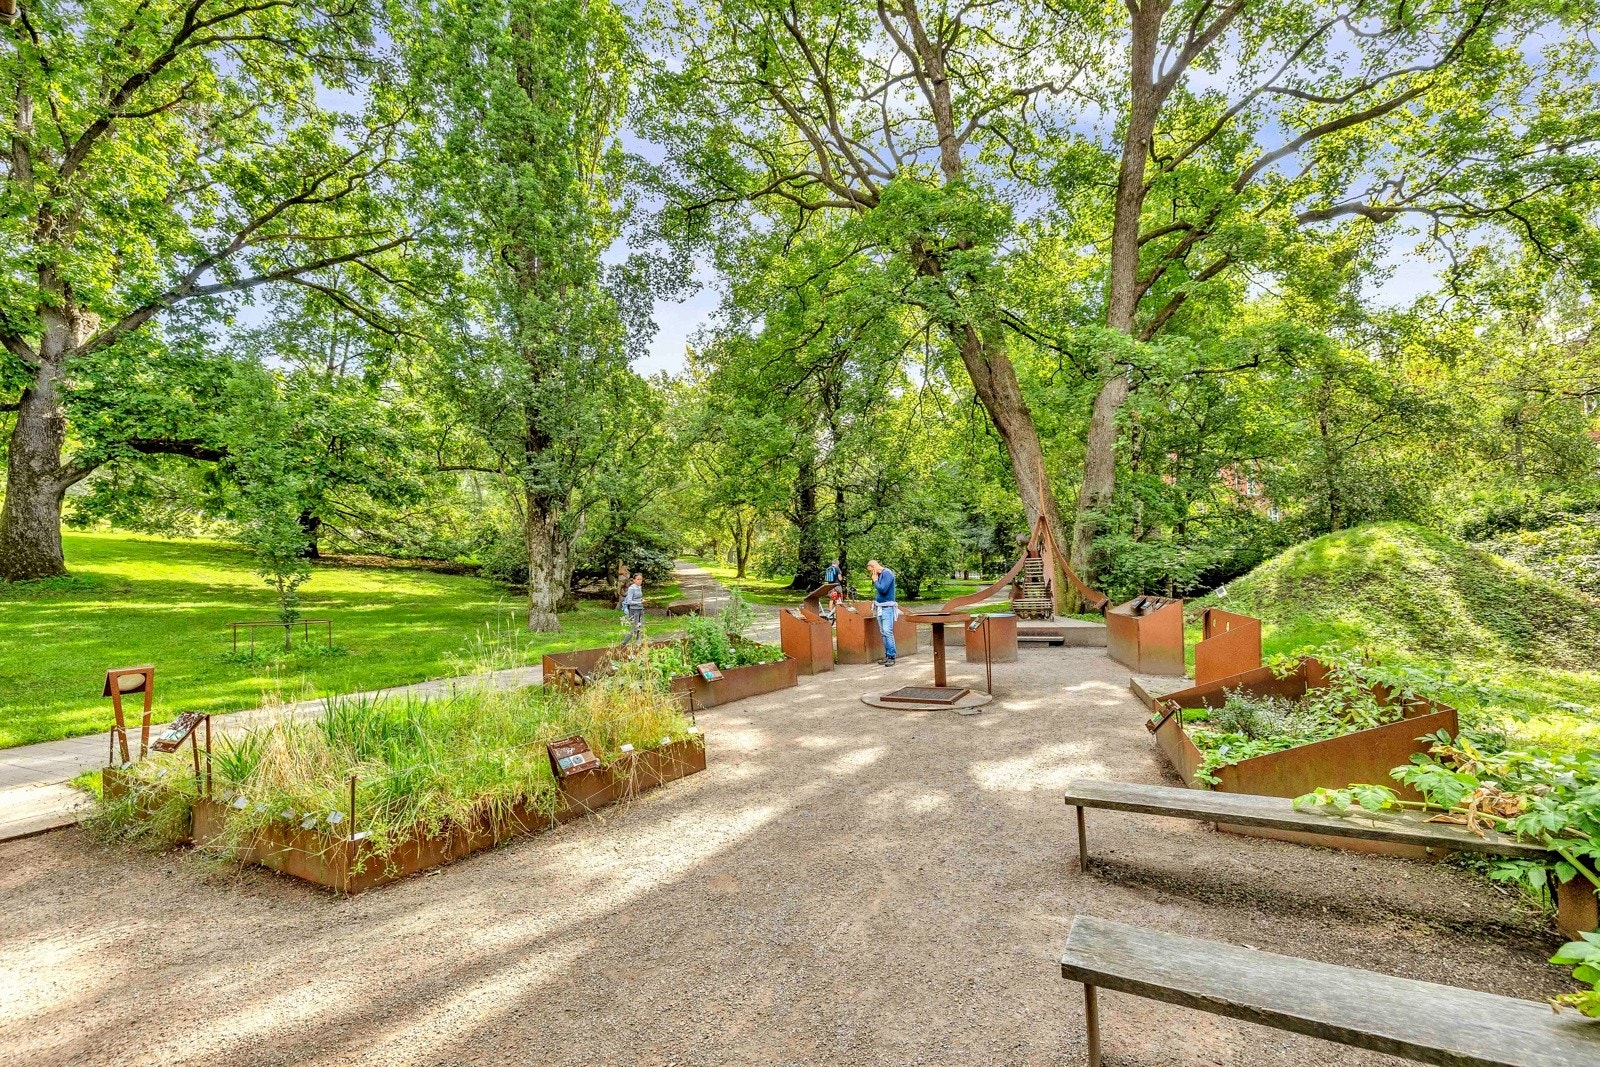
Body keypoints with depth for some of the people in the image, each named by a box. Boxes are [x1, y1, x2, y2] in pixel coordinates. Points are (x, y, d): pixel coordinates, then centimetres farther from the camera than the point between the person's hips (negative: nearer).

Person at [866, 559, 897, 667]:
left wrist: (875, 580, -6)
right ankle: (887, 655, 13)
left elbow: (883, 589, -20)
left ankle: (891, 656, -9)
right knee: (883, 632, 8)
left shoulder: (887, 573, -11)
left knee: (888, 631, -11)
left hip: (887, 607, -9)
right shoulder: (879, 575, 14)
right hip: (880, 607, 9)